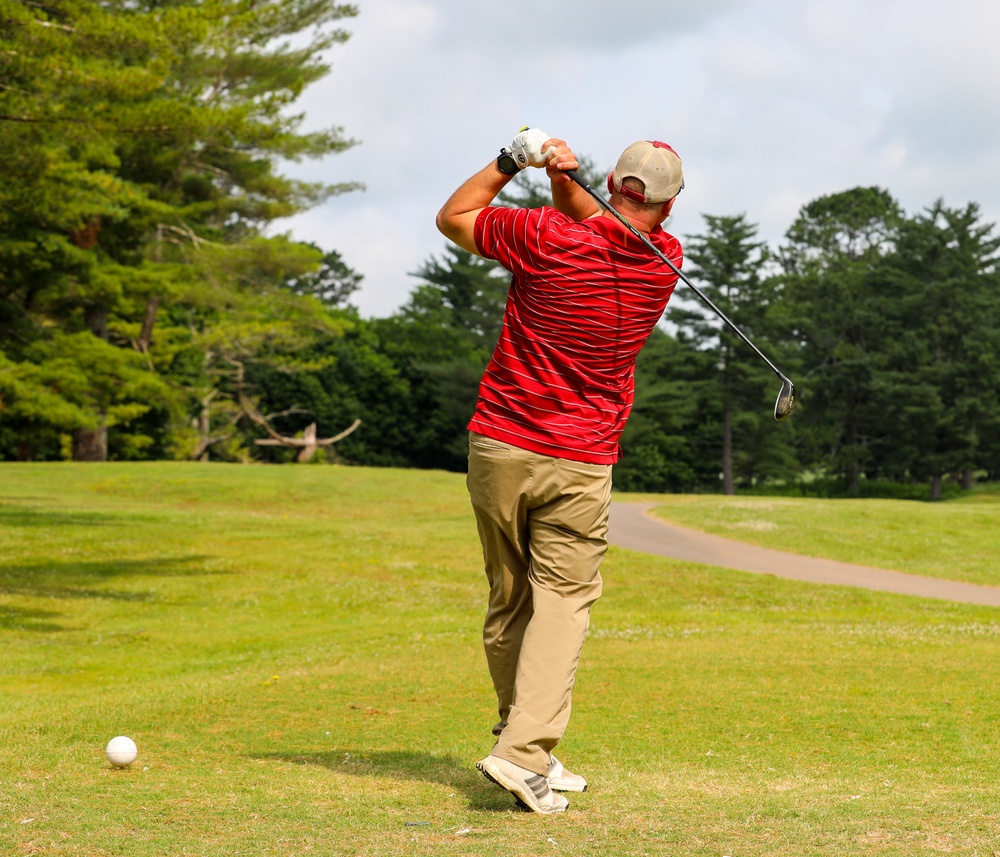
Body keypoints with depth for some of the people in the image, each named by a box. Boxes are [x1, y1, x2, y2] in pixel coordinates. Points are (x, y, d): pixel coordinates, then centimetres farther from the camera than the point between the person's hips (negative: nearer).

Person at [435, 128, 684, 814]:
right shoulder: (665, 260, -1)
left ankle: (523, 737, 19)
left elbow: (453, 217, 6)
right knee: (563, 601, -3)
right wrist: (564, 180, 0)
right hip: (580, 463, -1)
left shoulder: (548, 238, -9)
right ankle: (524, 753, -18)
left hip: (498, 448, 1)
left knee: (508, 601, 13)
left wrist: (512, 161, 6)